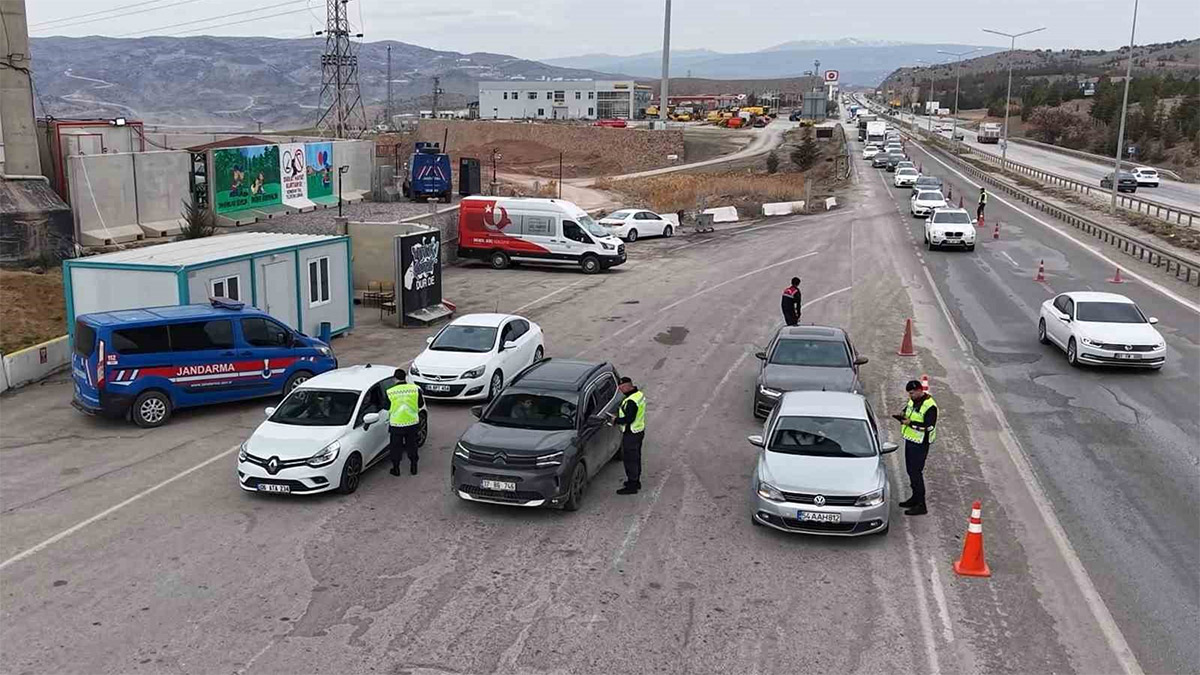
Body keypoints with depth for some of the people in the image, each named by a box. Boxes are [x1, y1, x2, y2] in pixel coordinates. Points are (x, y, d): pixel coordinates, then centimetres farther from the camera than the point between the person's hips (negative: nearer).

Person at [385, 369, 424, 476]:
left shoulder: (390, 392, -10)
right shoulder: (416, 389, -7)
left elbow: (387, 409, 3)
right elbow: (420, 406, 3)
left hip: (396, 424, -2)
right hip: (412, 423, 2)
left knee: (395, 446, 14)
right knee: (412, 445, 18)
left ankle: (396, 468, 22)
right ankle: (413, 467, 26)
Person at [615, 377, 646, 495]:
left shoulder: (631, 401, -27)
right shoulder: (639, 394, 5)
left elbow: (629, 418, -29)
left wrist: (616, 420, -15)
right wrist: (619, 414, 9)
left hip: (631, 434, -10)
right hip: (639, 431, 10)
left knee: (629, 459, 0)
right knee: (636, 458, 20)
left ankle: (632, 486, 6)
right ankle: (636, 481, 32)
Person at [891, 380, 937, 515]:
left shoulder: (929, 406, -19)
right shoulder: (913, 401, 9)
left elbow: (929, 426, -24)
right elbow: (907, 413, 21)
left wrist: (911, 423, -26)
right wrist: (902, 416, -2)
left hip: (920, 444, -9)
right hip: (909, 440, 9)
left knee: (916, 472, -8)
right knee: (910, 470, 18)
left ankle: (921, 505, -2)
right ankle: (915, 497, 32)